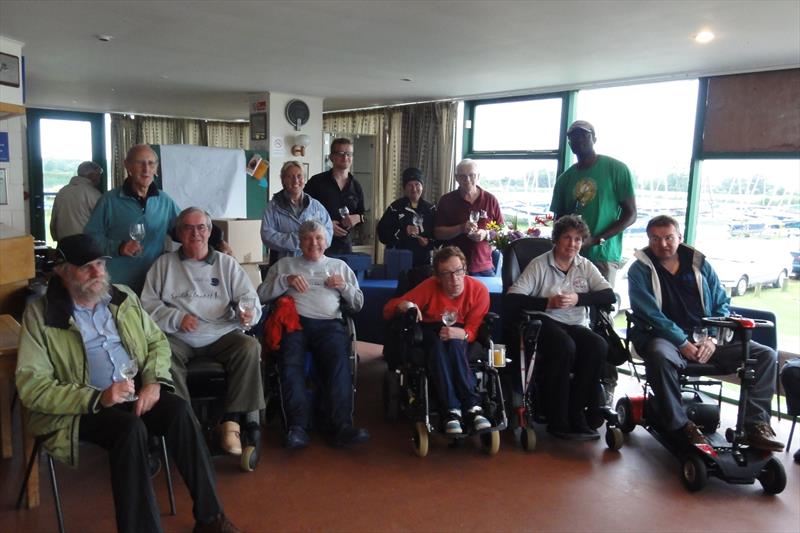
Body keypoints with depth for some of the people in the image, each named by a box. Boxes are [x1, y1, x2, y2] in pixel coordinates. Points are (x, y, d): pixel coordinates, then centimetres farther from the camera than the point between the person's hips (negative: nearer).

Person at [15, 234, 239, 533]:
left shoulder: (123, 297, 11)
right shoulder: (39, 315, -3)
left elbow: (158, 341, 14)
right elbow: (31, 387, -10)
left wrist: (153, 381, -8)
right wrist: (97, 398, -22)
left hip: (137, 391, 4)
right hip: (81, 408, -3)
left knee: (179, 409, -26)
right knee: (131, 428, -34)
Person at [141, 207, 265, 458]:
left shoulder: (227, 264, 15)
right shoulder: (164, 264, 14)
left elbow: (250, 298, 9)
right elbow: (147, 303, 8)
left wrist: (248, 313, -15)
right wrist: (176, 318, -9)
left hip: (221, 335, 1)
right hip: (178, 337, 0)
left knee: (250, 347, -28)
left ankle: (233, 418, -19)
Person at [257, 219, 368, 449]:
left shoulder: (339, 266, 30)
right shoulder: (285, 264, 27)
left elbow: (358, 304, 27)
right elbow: (261, 294, 15)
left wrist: (344, 286, 8)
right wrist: (286, 280, 2)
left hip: (329, 323, 0)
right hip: (294, 321, 0)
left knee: (338, 359, -33)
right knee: (290, 361, -33)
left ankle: (341, 425, -39)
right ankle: (297, 425, -36)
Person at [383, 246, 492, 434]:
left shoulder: (479, 290, -16)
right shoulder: (429, 287, -17)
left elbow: (473, 330, -14)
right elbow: (388, 310, -13)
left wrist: (460, 333, -37)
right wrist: (403, 305, -36)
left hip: (460, 336, 0)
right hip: (429, 333, 0)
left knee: (453, 342, -35)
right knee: (438, 343, -36)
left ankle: (454, 410, -39)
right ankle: (472, 405, -41)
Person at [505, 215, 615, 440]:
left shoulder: (586, 266, 13)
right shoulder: (539, 265, 0)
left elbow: (610, 296, 1)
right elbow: (512, 300, -10)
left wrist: (578, 298, -14)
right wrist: (548, 302, -19)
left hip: (577, 326, 4)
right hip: (545, 322, -4)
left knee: (598, 346, -28)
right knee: (564, 345, -35)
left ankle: (576, 413, -15)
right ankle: (557, 420, -20)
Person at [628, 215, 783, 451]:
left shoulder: (700, 265, 14)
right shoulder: (640, 270, 2)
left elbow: (722, 305, 12)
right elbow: (650, 314, -9)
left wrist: (712, 338, -6)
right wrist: (683, 344, -17)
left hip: (706, 339, 5)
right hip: (665, 338, -4)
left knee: (766, 354, -10)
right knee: (660, 355, -39)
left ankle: (757, 424, -6)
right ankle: (681, 426, -23)